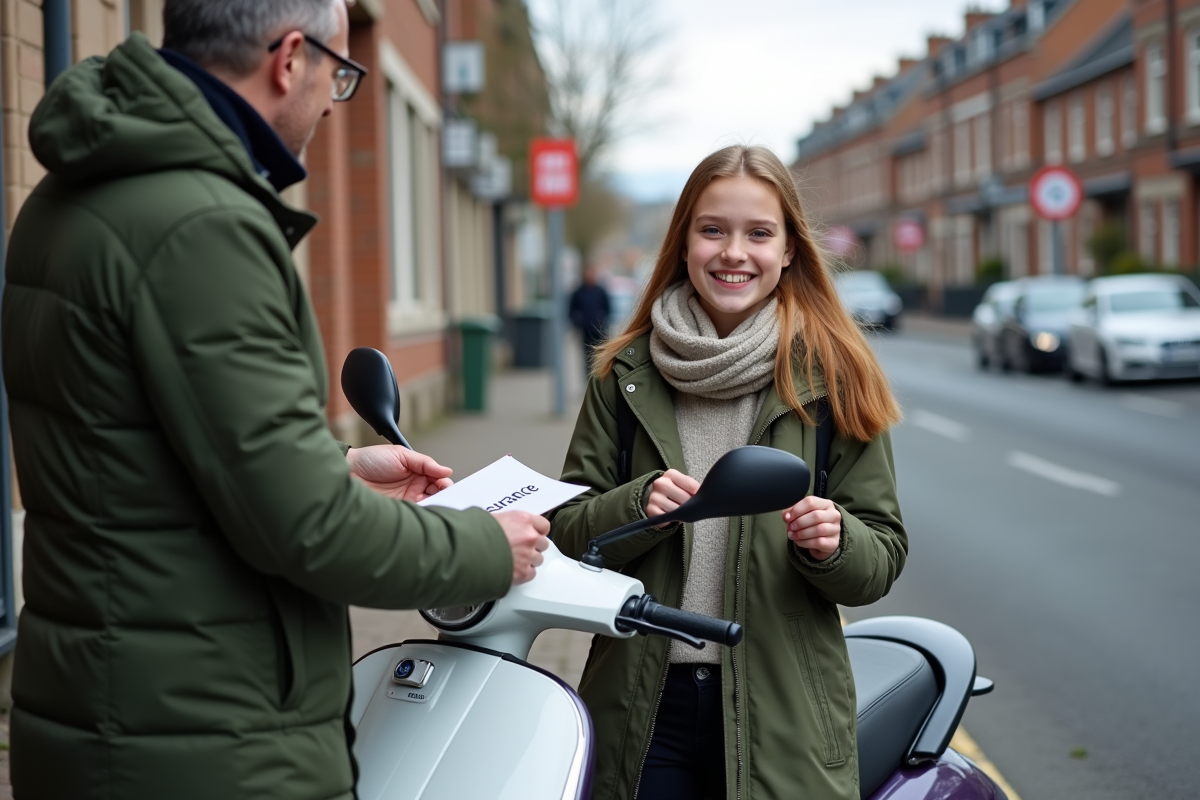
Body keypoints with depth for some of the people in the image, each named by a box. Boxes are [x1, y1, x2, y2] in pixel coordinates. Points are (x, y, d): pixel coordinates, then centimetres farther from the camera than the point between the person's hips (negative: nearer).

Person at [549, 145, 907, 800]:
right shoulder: (626, 375, 6)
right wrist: (639, 505, -15)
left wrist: (833, 542, -20)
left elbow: (881, 559, 2)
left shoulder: (833, 376, 1)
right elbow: (565, 532, 4)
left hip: (781, 714, -1)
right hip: (643, 701, 1)